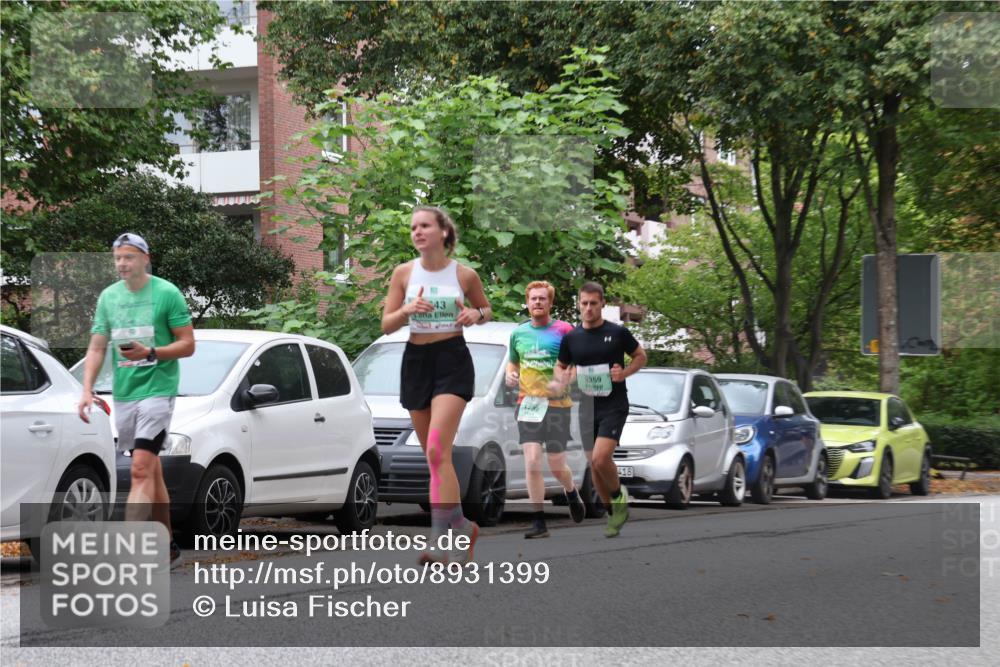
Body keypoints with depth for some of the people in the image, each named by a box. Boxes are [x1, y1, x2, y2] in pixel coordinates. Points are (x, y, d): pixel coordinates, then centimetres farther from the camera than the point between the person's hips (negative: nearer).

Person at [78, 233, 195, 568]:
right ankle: (169, 548, 21)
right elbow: (97, 348, 11)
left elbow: (188, 344, -5)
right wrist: (87, 390, -2)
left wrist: (151, 353, -20)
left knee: (141, 470, -15)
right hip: (123, 393, 6)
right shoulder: (108, 296, 11)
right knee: (152, 472, 13)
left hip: (157, 388, -6)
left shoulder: (167, 293, -5)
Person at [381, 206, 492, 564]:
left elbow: (486, 309, 15)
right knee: (433, 455, 10)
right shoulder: (404, 273, 2)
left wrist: (475, 315, -8)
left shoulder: (465, 275, -2)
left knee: (437, 452, -19)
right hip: (416, 361, 4)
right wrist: (407, 310, -17)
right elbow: (387, 325, 3)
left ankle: (443, 540, -23)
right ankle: (462, 527, 27)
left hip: (453, 361, -4)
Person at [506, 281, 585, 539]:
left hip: (557, 404, -3)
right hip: (527, 404, 3)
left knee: (557, 466, 2)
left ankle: (571, 492, 37)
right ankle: (538, 522, -6)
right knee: (532, 463, -10)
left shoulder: (563, 331, -2)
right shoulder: (518, 333, 11)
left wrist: (563, 382, -19)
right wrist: (510, 374, 3)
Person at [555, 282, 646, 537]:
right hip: (587, 407, 4)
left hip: (614, 405, -4)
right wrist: (563, 377, -6)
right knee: (594, 465, 7)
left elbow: (641, 356, 7)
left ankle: (619, 497, 5)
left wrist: (624, 372, -11)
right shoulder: (571, 338, 4)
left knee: (600, 458, -21)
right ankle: (613, 513, 23)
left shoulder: (618, 333, -5)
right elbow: (561, 367, 18)